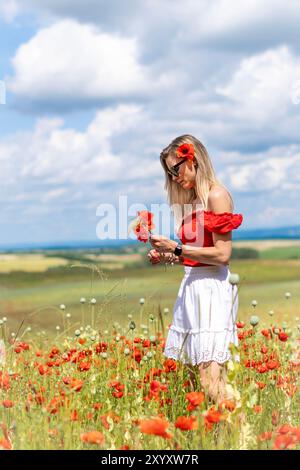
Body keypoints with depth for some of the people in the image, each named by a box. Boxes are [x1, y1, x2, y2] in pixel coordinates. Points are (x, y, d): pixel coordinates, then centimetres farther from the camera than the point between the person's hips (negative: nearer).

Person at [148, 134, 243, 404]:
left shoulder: (216, 195, -9)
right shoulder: (194, 199, 17)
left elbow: (222, 254, -16)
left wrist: (177, 248, -15)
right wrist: (168, 257, 6)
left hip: (212, 288, -9)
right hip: (192, 287, 9)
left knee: (210, 378, -14)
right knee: (192, 374, 8)